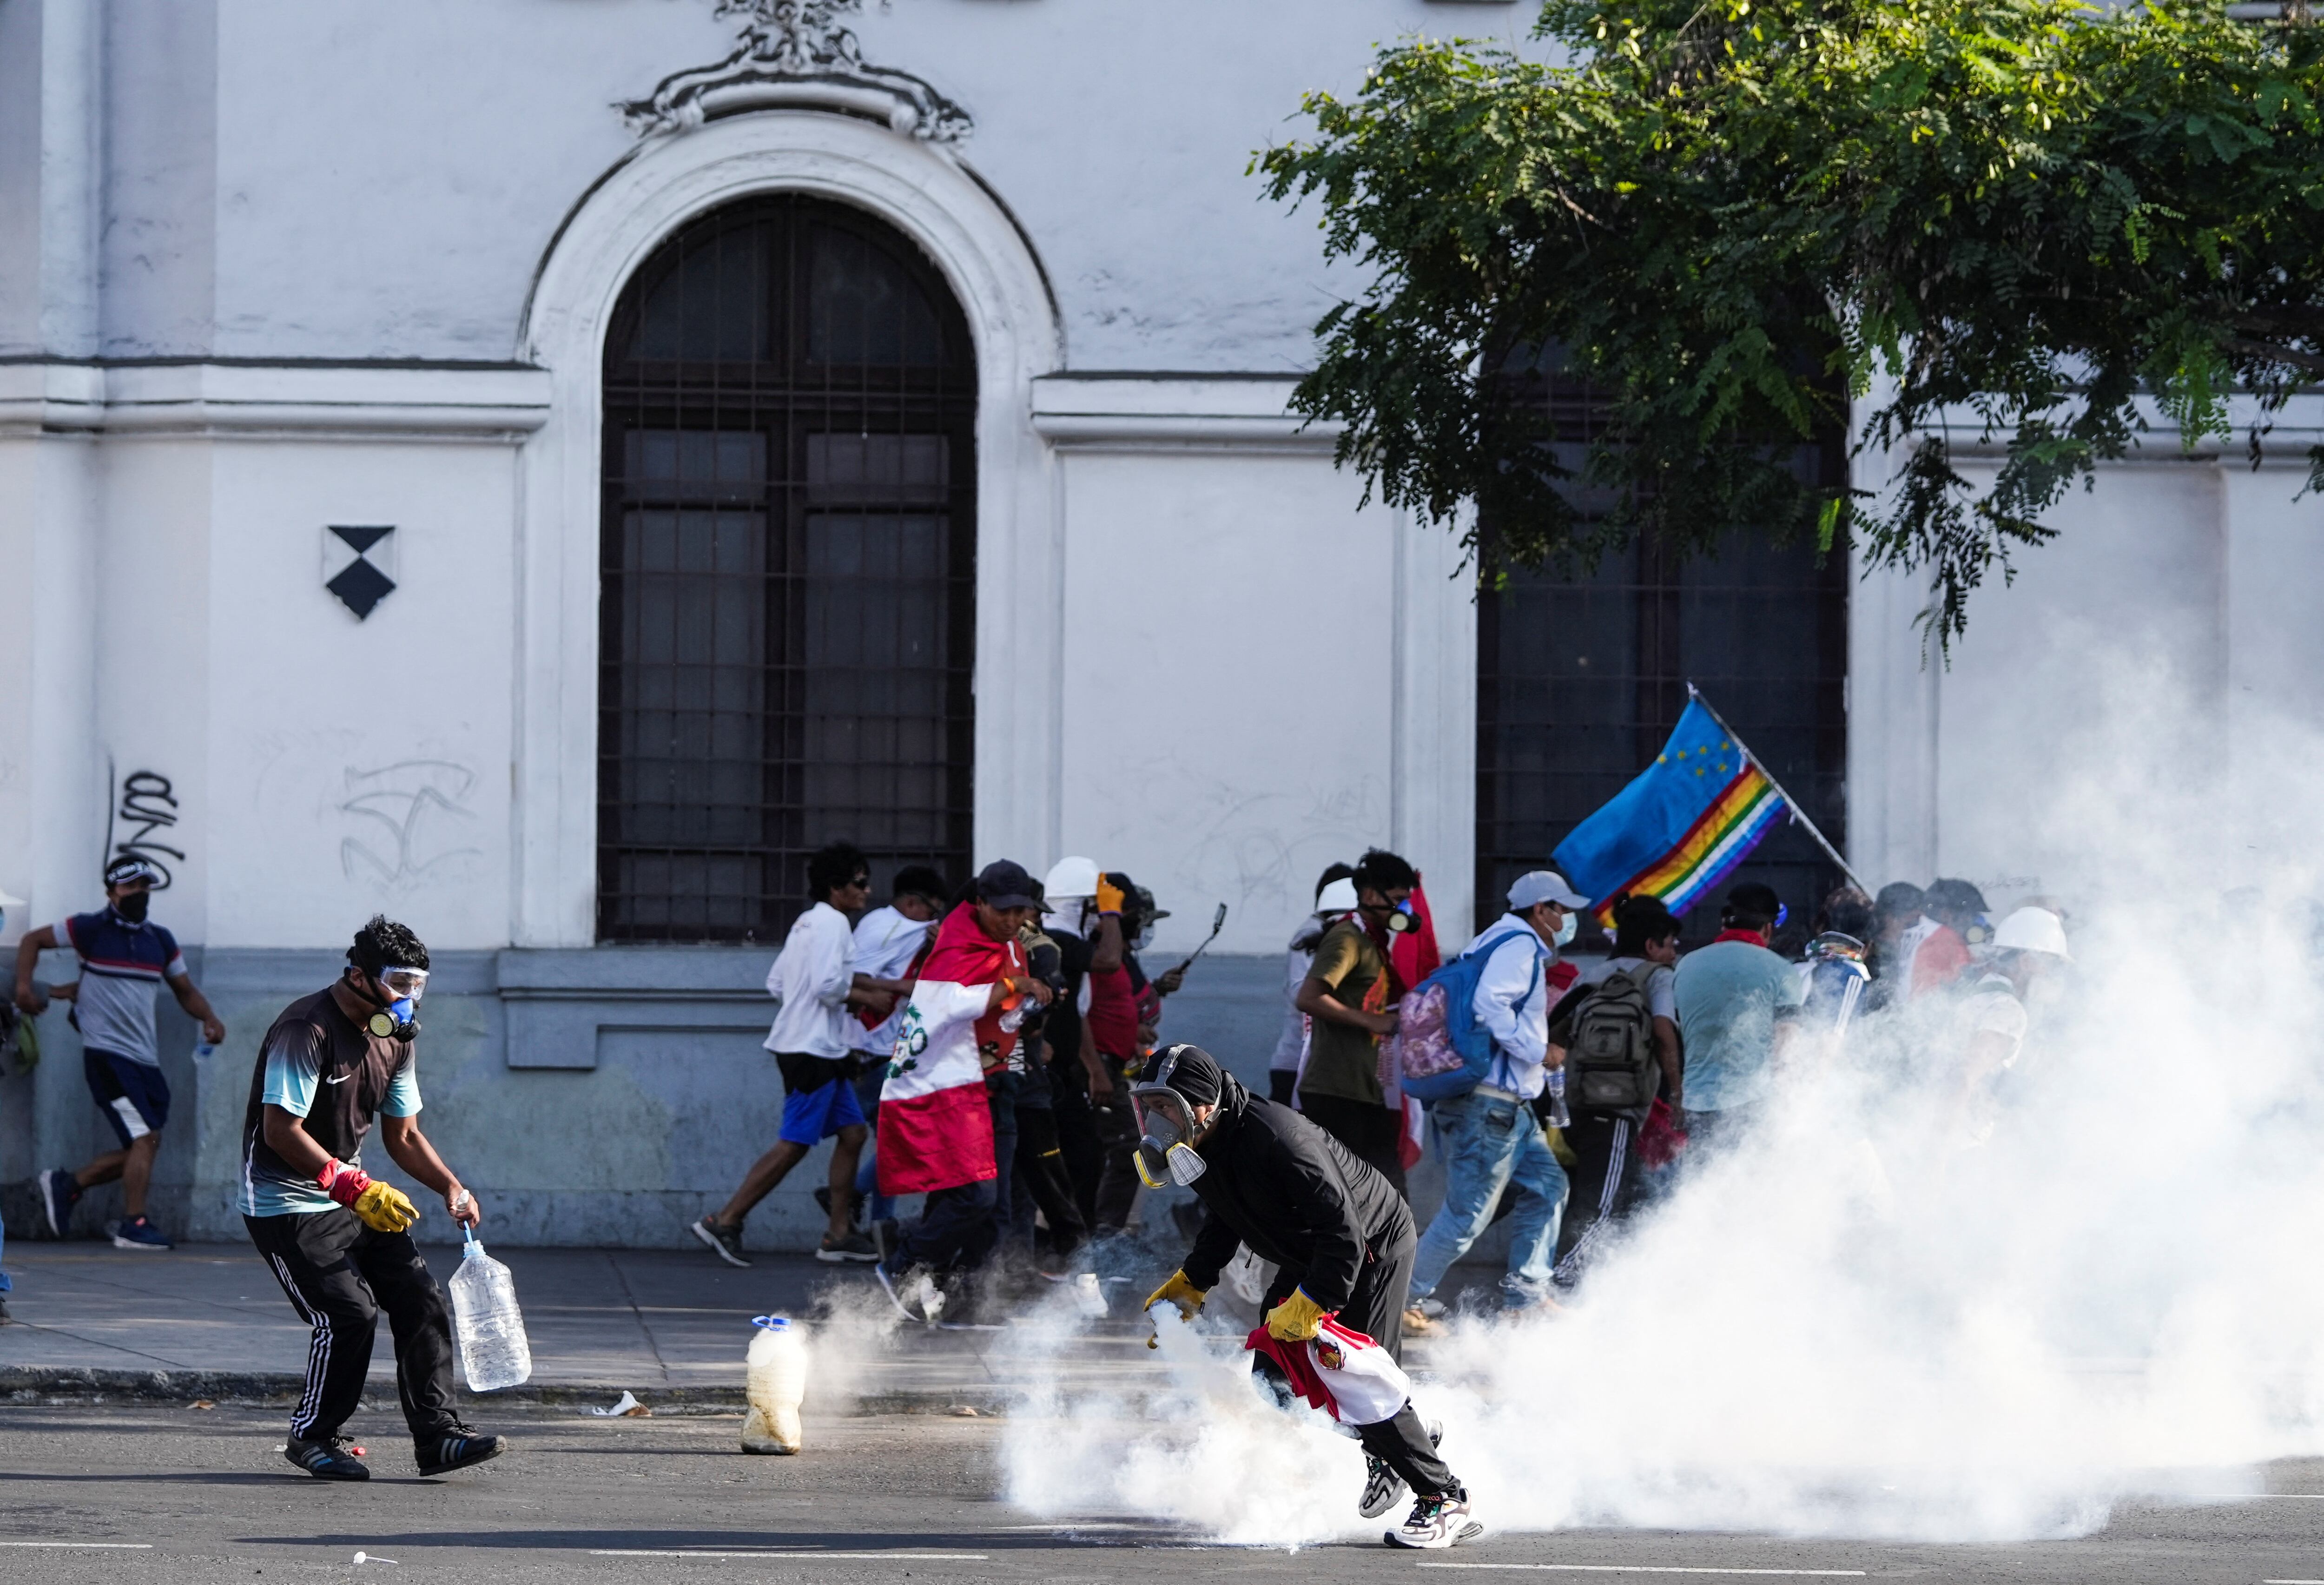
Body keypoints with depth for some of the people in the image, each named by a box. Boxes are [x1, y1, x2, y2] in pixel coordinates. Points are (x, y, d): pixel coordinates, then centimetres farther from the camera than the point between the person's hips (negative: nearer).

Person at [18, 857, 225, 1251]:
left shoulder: (160, 941, 13)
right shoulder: (90, 930, -3)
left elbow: (185, 990, 19)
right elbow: (33, 941, 7)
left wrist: (210, 1019, 0)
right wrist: (24, 987, -6)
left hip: (145, 1059, 7)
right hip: (106, 1053, -7)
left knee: (142, 1148, 7)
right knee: (144, 1138, -15)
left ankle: (66, 1185, 22)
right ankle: (134, 1226, -8)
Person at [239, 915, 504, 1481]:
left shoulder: (396, 1037, 6)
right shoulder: (307, 1030, -21)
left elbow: (402, 1135, 13)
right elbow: (282, 1132, -26)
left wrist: (452, 1190, -4)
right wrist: (357, 1189, -30)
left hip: (353, 1199, 9)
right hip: (287, 1205, -9)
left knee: (419, 1299, -3)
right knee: (350, 1312, -17)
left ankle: (437, 1435, -1)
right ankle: (312, 1438, 1)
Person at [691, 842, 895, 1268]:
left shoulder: (807, 922, 17)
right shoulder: (833, 923, -12)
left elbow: (777, 984, 18)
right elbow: (828, 985, -22)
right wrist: (868, 999, -8)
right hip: (814, 1049, -10)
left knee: (852, 1133, 10)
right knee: (794, 1145, -9)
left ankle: (838, 1233, 11)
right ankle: (724, 1222, -8)